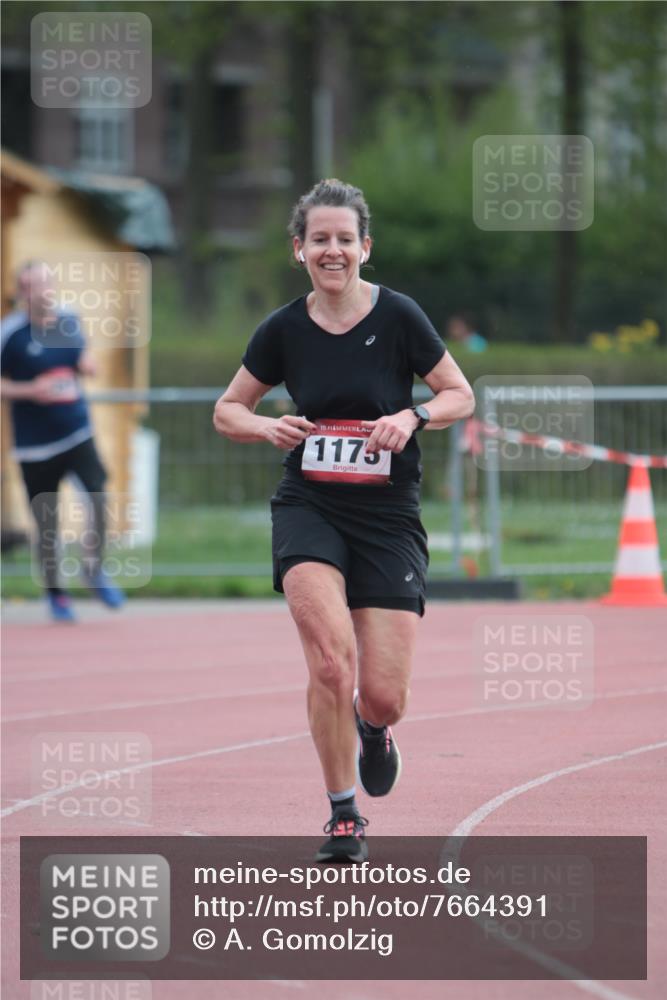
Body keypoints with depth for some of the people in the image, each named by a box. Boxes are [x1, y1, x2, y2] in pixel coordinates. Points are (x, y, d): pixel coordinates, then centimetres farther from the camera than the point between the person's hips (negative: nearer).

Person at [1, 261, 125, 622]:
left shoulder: (69, 321, 3)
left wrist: (86, 365, -1)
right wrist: (30, 390, -20)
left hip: (77, 432, 3)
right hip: (34, 443, -3)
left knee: (99, 495, -19)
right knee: (46, 525, 5)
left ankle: (94, 568, 5)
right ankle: (55, 595, 26)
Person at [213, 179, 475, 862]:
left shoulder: (398, 317, -6)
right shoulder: (284, 330, 0)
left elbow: (461, 396, 4)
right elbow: (227, 410, 12)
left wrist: (413, 416, -16)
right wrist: (269, 428, -9)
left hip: (389, 517, 0)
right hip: (308, 510, 0)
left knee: (384, 698, -4)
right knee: (331, 661, -22)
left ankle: (372, 728, 36)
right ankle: (343, 815, -5)